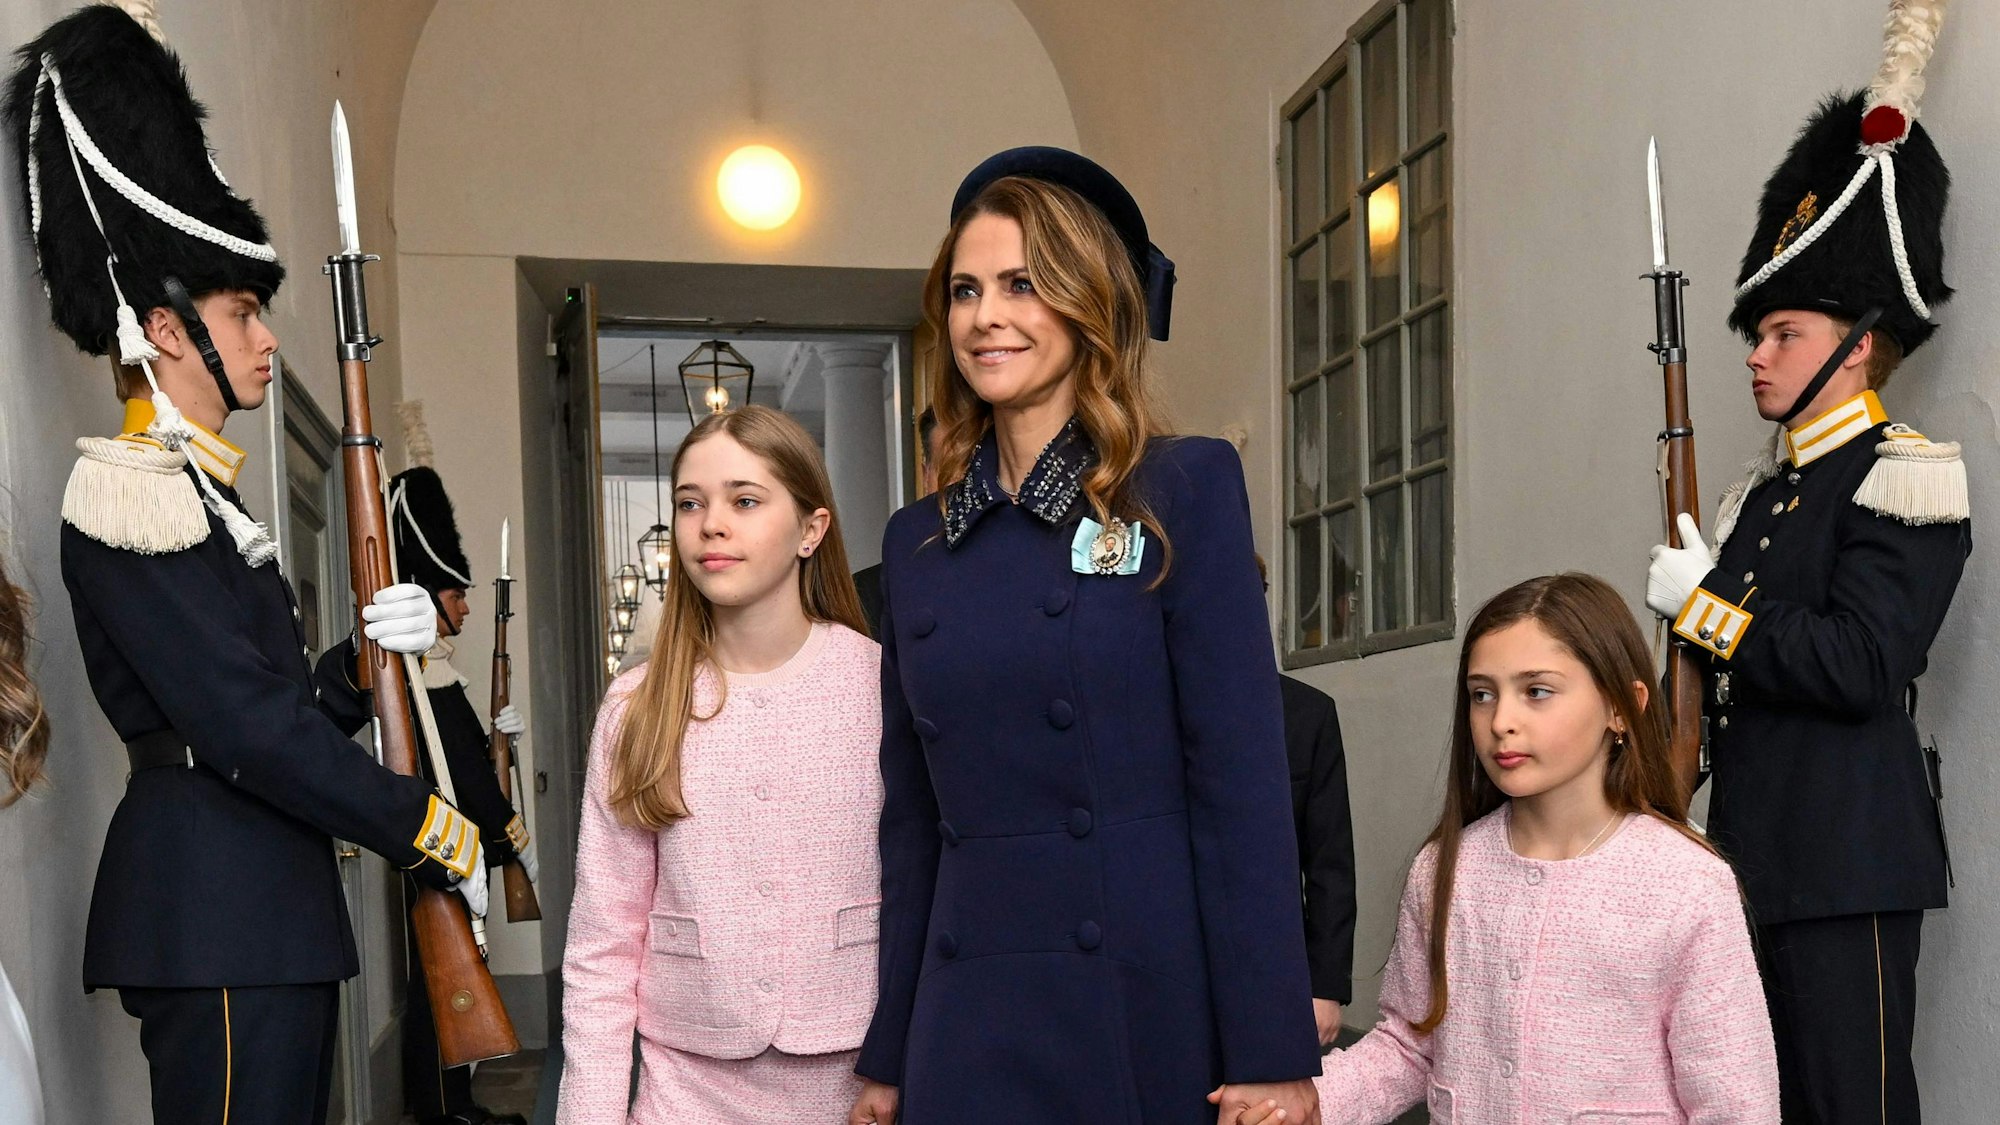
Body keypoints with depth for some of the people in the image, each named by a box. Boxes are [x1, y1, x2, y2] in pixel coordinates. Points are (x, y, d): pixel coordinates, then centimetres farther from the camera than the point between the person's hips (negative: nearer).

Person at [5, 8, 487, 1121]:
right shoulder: (134, 491, -12)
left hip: (271, 910, 10)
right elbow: (241, 721, -20)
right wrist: (432, 829, -14)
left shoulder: (204, 494, 19)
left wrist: (375, 646, -2)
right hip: (214, 913, -10)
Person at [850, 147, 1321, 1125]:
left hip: (1158, 1009, -4)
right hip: (970, 1037, 4)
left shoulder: (1188, 489, -4)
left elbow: (1241, 783, -9)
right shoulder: (916, 542, 9)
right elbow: (911, 819, 11)